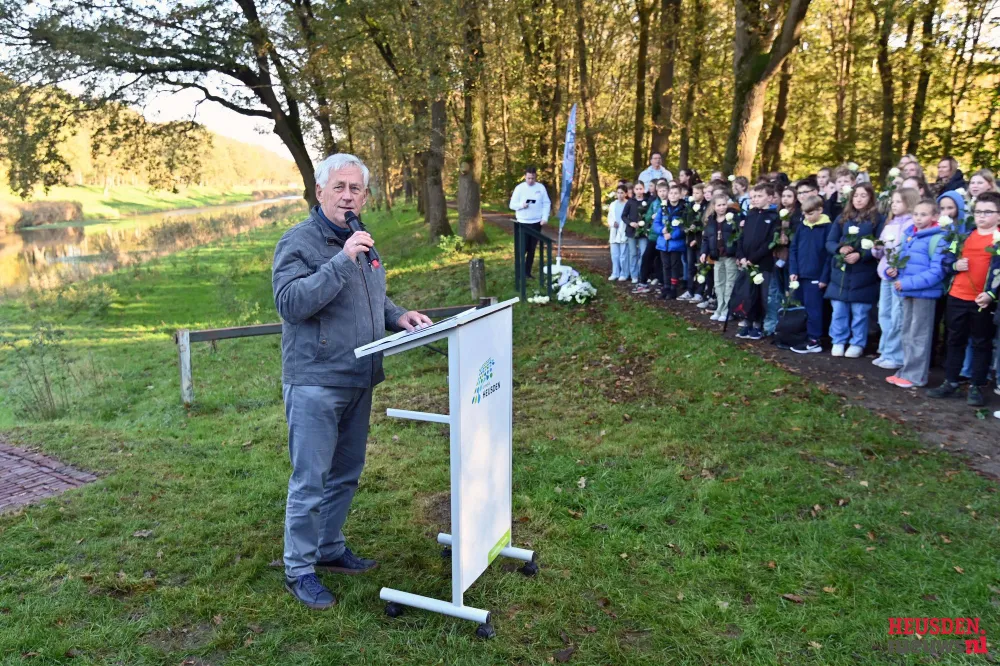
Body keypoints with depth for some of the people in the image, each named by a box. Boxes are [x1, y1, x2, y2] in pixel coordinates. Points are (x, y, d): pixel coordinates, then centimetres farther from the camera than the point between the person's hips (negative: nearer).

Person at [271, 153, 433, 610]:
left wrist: (398, 317, 6)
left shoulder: (362, 242, 13)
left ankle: (330, 549, 35)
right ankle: (298, 570, 16)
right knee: (310, 481, 0)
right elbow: (289, 303, -25)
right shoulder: (298, 242, -11)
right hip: (314, 384, -8)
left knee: (346, 474, 18)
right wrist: (342, 261, -29)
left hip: (359, 383, 8)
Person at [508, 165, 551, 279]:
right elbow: (512, 204, -3)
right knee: (523, 249, -4)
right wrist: (521, 205, -22)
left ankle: (527, 272, 16)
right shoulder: (519, 188, -3)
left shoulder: (541, 187, 2)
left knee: (532, 249, 8)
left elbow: (546, 204, 5)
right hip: (522, 223, -2)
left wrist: (545, 217, -6)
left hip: (536, 223, 2)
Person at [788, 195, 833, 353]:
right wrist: (793, 271, 1)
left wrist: (825, 277, -12)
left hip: (816, 276, -6)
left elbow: (830, 254, -9)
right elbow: (793, 249, 10)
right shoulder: (802, 226, 9)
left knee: (813, 308, -4)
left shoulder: (827, 227, -7)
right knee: (803, 308, 12)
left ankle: (814, 341, 1)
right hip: (800, 275, 6)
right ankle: (806, 338, 22)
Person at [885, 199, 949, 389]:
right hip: (907, 292, 8)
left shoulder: (937, 239, -14)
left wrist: (908, 283, -23)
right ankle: (907, 371, 26)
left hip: (925, 292, -8)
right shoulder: (909, 235, 9)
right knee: (908, 333, 15)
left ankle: (916, 375, 10)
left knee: (919, 334, 1)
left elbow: (936, 272, -19)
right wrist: (893, 270, -1)